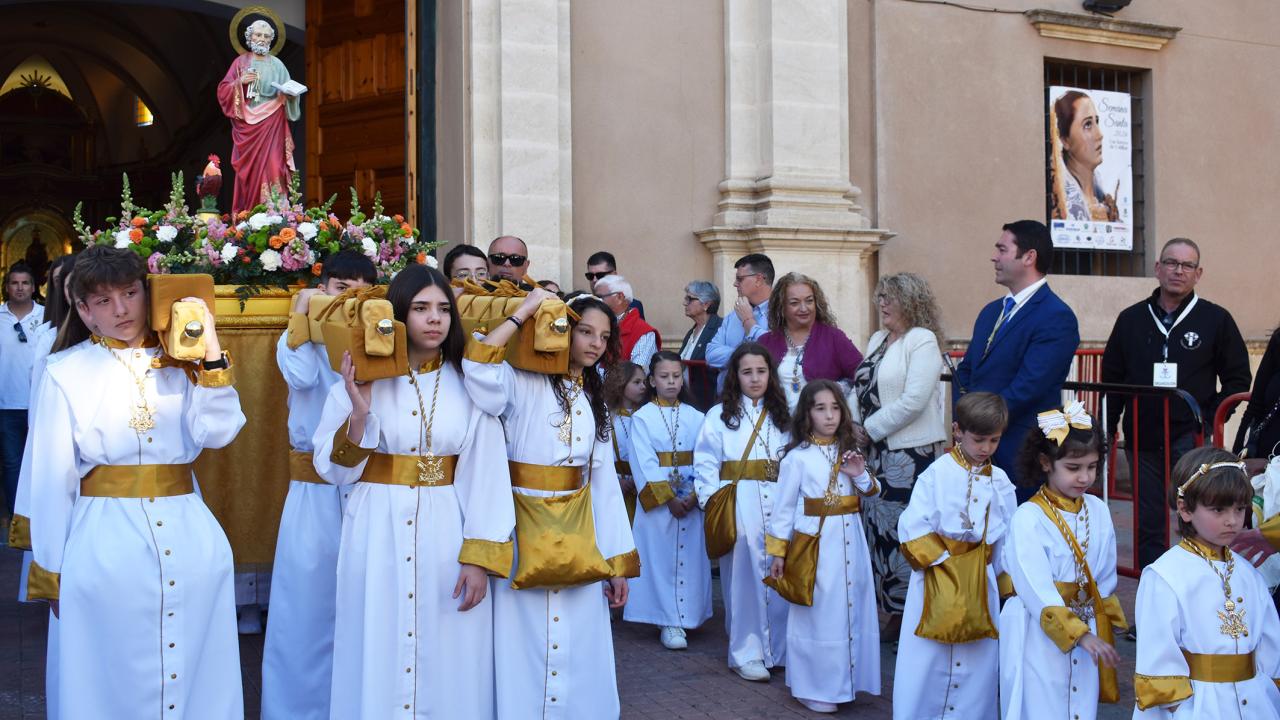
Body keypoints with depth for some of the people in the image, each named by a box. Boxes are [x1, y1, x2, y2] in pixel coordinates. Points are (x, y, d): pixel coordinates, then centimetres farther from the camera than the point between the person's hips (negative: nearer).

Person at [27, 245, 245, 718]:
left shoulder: (179, 362, 7)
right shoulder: (66, 372, 1)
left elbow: (217, 432, -8)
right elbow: (52, 477, 3)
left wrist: (210, 351, -11)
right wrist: (51, 571, 4)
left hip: (188, 541, 2)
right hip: (106, 544, -2)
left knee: (195, 670, 9)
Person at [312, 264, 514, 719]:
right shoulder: (361, 378, 1)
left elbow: (486, 475, -3)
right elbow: (333, 469, -1)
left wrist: (479, 557, -10)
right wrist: (359, 411, -17)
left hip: (447, 534, 0)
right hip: (379, 534, 0)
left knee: (448, 660, 5)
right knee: (379, 654, 5)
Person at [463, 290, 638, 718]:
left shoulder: (594, 400, 13)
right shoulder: (524, 383, -5)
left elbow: (605, 483, 10)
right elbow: (478, 370, -28)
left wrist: (617, 561, 6)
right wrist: (524, 311, -18)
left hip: (579, 542, 5)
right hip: (524, 537, -5)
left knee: (578, 648, 10)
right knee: (524, 648, 2)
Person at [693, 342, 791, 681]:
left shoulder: (781, 416, 15)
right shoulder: (719, 416, 4)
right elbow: (706, 465, -1)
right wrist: (713, 505, -9)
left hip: (777, 506, 3)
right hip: (738, 508, -3)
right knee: (744, 578, -3)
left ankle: (779, 648, 13)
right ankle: (747, 654, 6)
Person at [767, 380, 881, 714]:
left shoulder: (848, 451, 7)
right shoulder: (797, 457, -8)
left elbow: (871, 493, 14)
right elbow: (785, 507, -5)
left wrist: (861, 476, -7)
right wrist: (778, 551, -6)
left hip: (850, 541, 5)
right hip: (816, 544, -5)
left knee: (850, 610, 10)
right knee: (818, 615, 0)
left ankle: (844, 679, 24)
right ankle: (812, 687, 12)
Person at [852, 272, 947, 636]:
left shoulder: (922, 340, -8)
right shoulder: (878, 339, 16)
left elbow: (913, 401, -17)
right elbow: (860, 389, 17)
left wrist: (869, 429, -13)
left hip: (910, 452, -8)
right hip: (876, 451, 8)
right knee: (877, 527, 9)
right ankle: (893, 613, 18)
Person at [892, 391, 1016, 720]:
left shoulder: (1000, 482, 5)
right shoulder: (937, 474, -7)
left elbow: (1007, 540, 11)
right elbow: (913, 530, -12)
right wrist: (943, 560, -14)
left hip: (981, 586, 4)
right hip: (937, 580, -3)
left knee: (977, 665, 8)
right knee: (925, 661, 1)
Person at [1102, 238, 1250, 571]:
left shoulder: (1216, 319, 2)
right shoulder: (1131, 319, 9)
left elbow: (1238, 379, 6)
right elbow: (1111, 379, 12)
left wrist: (1208, 419, -6)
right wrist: (1106, 431, 4)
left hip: (1189, 439, -3)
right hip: (1142, 441, 3)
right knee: (1148, 525, 7)